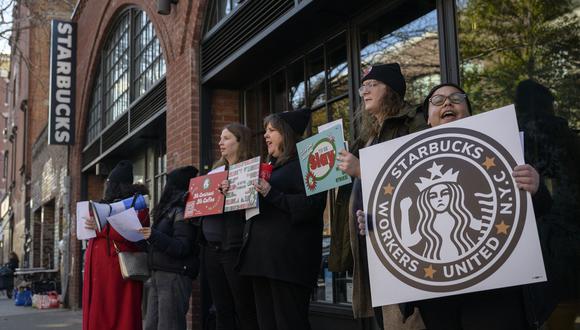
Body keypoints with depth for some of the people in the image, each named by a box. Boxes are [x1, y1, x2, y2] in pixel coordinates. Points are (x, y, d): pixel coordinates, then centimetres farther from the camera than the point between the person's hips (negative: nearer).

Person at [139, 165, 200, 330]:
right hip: (157, 275, 9)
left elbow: (182, 248, -17)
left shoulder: (183, 211, -9)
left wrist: (154, 236, -25)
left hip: (174, 277, -9)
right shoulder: (170, 209, 18)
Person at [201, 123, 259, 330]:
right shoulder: (216, 171, 17)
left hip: (235, 247, -7)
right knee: (222, 310, 11)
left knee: (245, 310, -2)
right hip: (212, 247, 7)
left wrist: (232, 194, -28)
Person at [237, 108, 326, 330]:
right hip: (262, 256, 9)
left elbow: (313, 204, -17)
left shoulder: (303, 164, -5)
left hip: (288, 259, -9)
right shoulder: (270, 167, 23)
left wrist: (272, 195, -20)